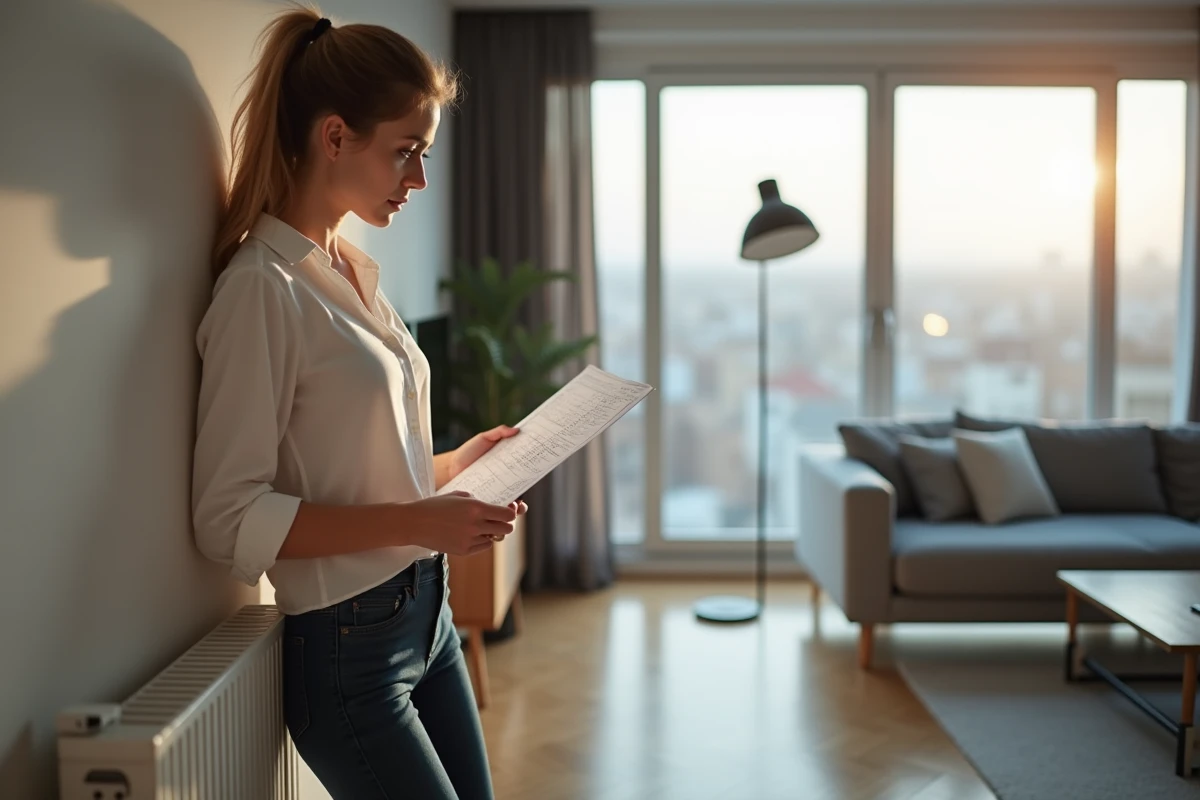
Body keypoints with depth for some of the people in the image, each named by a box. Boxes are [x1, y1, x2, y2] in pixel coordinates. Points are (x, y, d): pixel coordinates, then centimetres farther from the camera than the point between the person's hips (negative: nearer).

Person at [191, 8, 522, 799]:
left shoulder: (357, 272, 8)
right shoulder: (264, 288, -17)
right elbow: (230, 518, -20)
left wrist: (456, 464, 2)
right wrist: (414, 521, -25)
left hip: (427, 612, 8)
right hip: (350, 650, -8)